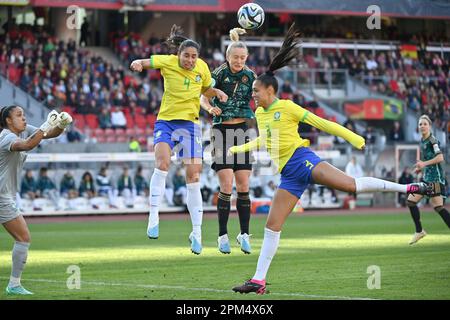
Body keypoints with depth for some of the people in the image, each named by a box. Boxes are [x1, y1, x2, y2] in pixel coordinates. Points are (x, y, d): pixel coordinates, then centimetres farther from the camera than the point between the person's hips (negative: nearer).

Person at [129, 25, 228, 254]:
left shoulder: (202, 67, 1)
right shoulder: (168, 62, -7)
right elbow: (144, 62, -3)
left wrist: (217, 92, -3)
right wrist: (137, 64, -27)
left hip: (190, 124, 2)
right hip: (166, 121, -2)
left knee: (194, 177, -2)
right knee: (162, 162, -30)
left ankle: (197, 233, 6)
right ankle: (153, 218, -27)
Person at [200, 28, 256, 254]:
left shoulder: (250, 76, 4)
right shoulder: (219, 74, -5)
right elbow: (203, 98, -2)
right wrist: (210, 108, -22)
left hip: (242, 131, 3)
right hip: (222, 131, -3)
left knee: (243, 187, 1)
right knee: (226, 187, -9)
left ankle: (244, 234, 9)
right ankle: (223, 236, -1)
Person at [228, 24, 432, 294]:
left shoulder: (287, 107, -4)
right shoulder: (260, 114, 17)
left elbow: (321, 124, -4)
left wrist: (354, 139, -8)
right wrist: (240, 148, 39)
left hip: (301, 160, -6)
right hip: (288, 174, 6)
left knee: (350, 184, -25)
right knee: (272, 226, 0)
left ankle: (407, 188, -15)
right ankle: (259, 280, 0)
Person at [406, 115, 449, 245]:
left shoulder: (433, 140, -12)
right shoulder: (422, 142, 14)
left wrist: (424, 163, -23)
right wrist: (420, 167, 11)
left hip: (435, 178, -9)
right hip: (426, 177, 9)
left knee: (438, 207, -12)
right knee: (411, 201, 5)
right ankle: (419, 231, 13)